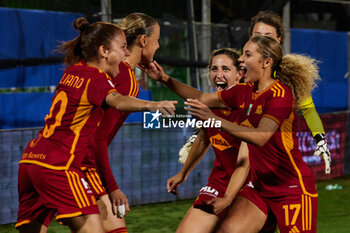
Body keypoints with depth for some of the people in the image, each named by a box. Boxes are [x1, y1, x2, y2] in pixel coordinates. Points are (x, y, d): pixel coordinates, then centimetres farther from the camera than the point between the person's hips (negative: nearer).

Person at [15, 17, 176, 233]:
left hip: (30, 159, 9)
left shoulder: (72, 72, 17)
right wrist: (151, 105, -47)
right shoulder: (96, 79, -7)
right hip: (58, 166, -9)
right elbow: (117, 101, -30)